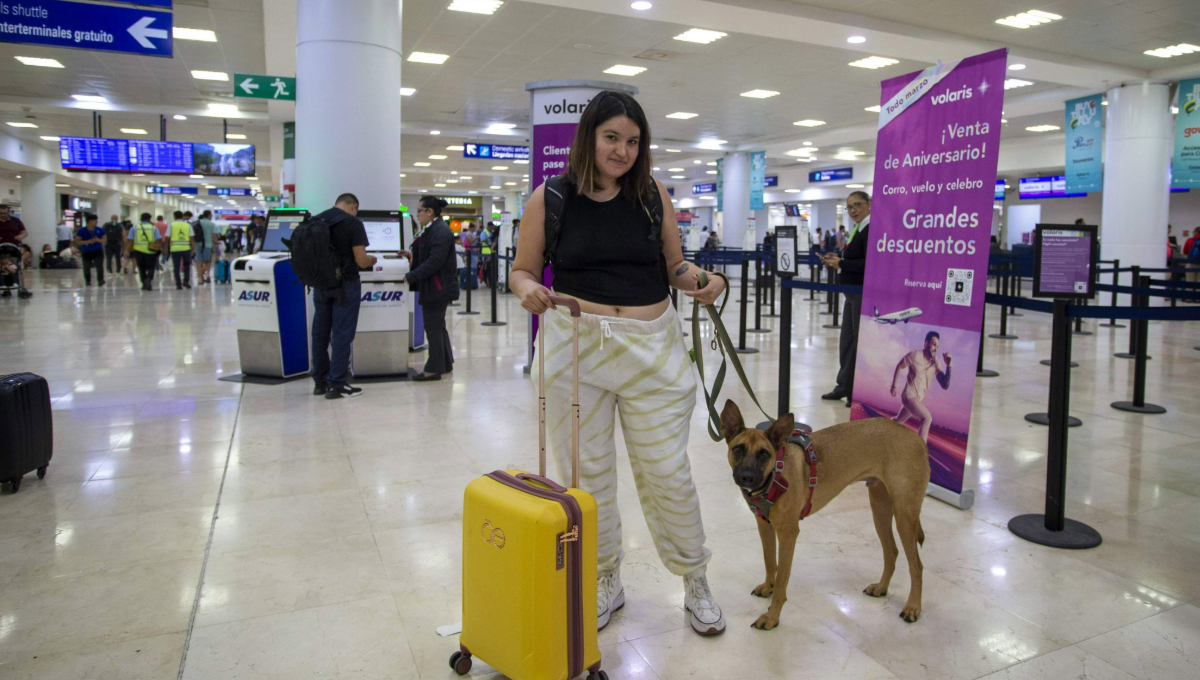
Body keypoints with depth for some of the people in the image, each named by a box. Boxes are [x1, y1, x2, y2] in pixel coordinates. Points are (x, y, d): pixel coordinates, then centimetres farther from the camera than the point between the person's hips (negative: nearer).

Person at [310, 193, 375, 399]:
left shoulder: (315, 220, 4)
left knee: (320, 333, 13)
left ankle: (319, 381, 21)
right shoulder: (353, 223, -11)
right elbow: (361, 260, -14)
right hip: (345, 284, -5)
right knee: (342, 335, 0)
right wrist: (370, 260, 8)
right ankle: (336, 385, 3)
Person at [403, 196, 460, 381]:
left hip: (437, 288, -11)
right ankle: (445, 363, 28)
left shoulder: (440, 231, -18)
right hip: (436, 288, 11)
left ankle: (434, 369, 5)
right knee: (438, 326, 17)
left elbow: (434, 261, -25)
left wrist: (412, 277, -23)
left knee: (433, 327, -3)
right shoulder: (431, 230, 15)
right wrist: (411, 254, 6)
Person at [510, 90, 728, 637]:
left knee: (666, 472, 5)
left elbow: (674, 267, 13)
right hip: (574, 347, 0)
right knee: (586, 474, 9)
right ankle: (603, 582, 32)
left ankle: (695, 581, 29)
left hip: (652, 347, 1)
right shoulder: (550, 199, 0)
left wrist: (703, 281, -8)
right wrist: (529, 291, -17)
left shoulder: (653, 195, 5)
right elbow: (522, 270, 6)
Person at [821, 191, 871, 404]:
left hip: (864, 294, -10)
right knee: (847, 340, 14)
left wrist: (841, 263, -17)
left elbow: (868, 263, -23)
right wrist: (838, 259, 6)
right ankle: (845, 386, 25)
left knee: (860, 341, -1)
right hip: (852, 293, 10)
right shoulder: (857, 229, 14)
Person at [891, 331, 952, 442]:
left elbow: (945, 385, -10)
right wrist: (893, 386, 4)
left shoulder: (935, 364, -5)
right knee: (927, 418, -22)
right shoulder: (915, 355, -16)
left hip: (918, 399, 6)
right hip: (909, 396, -6)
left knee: (898, 421, 22)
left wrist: (948, 366, -20)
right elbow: (899, 367, 0)